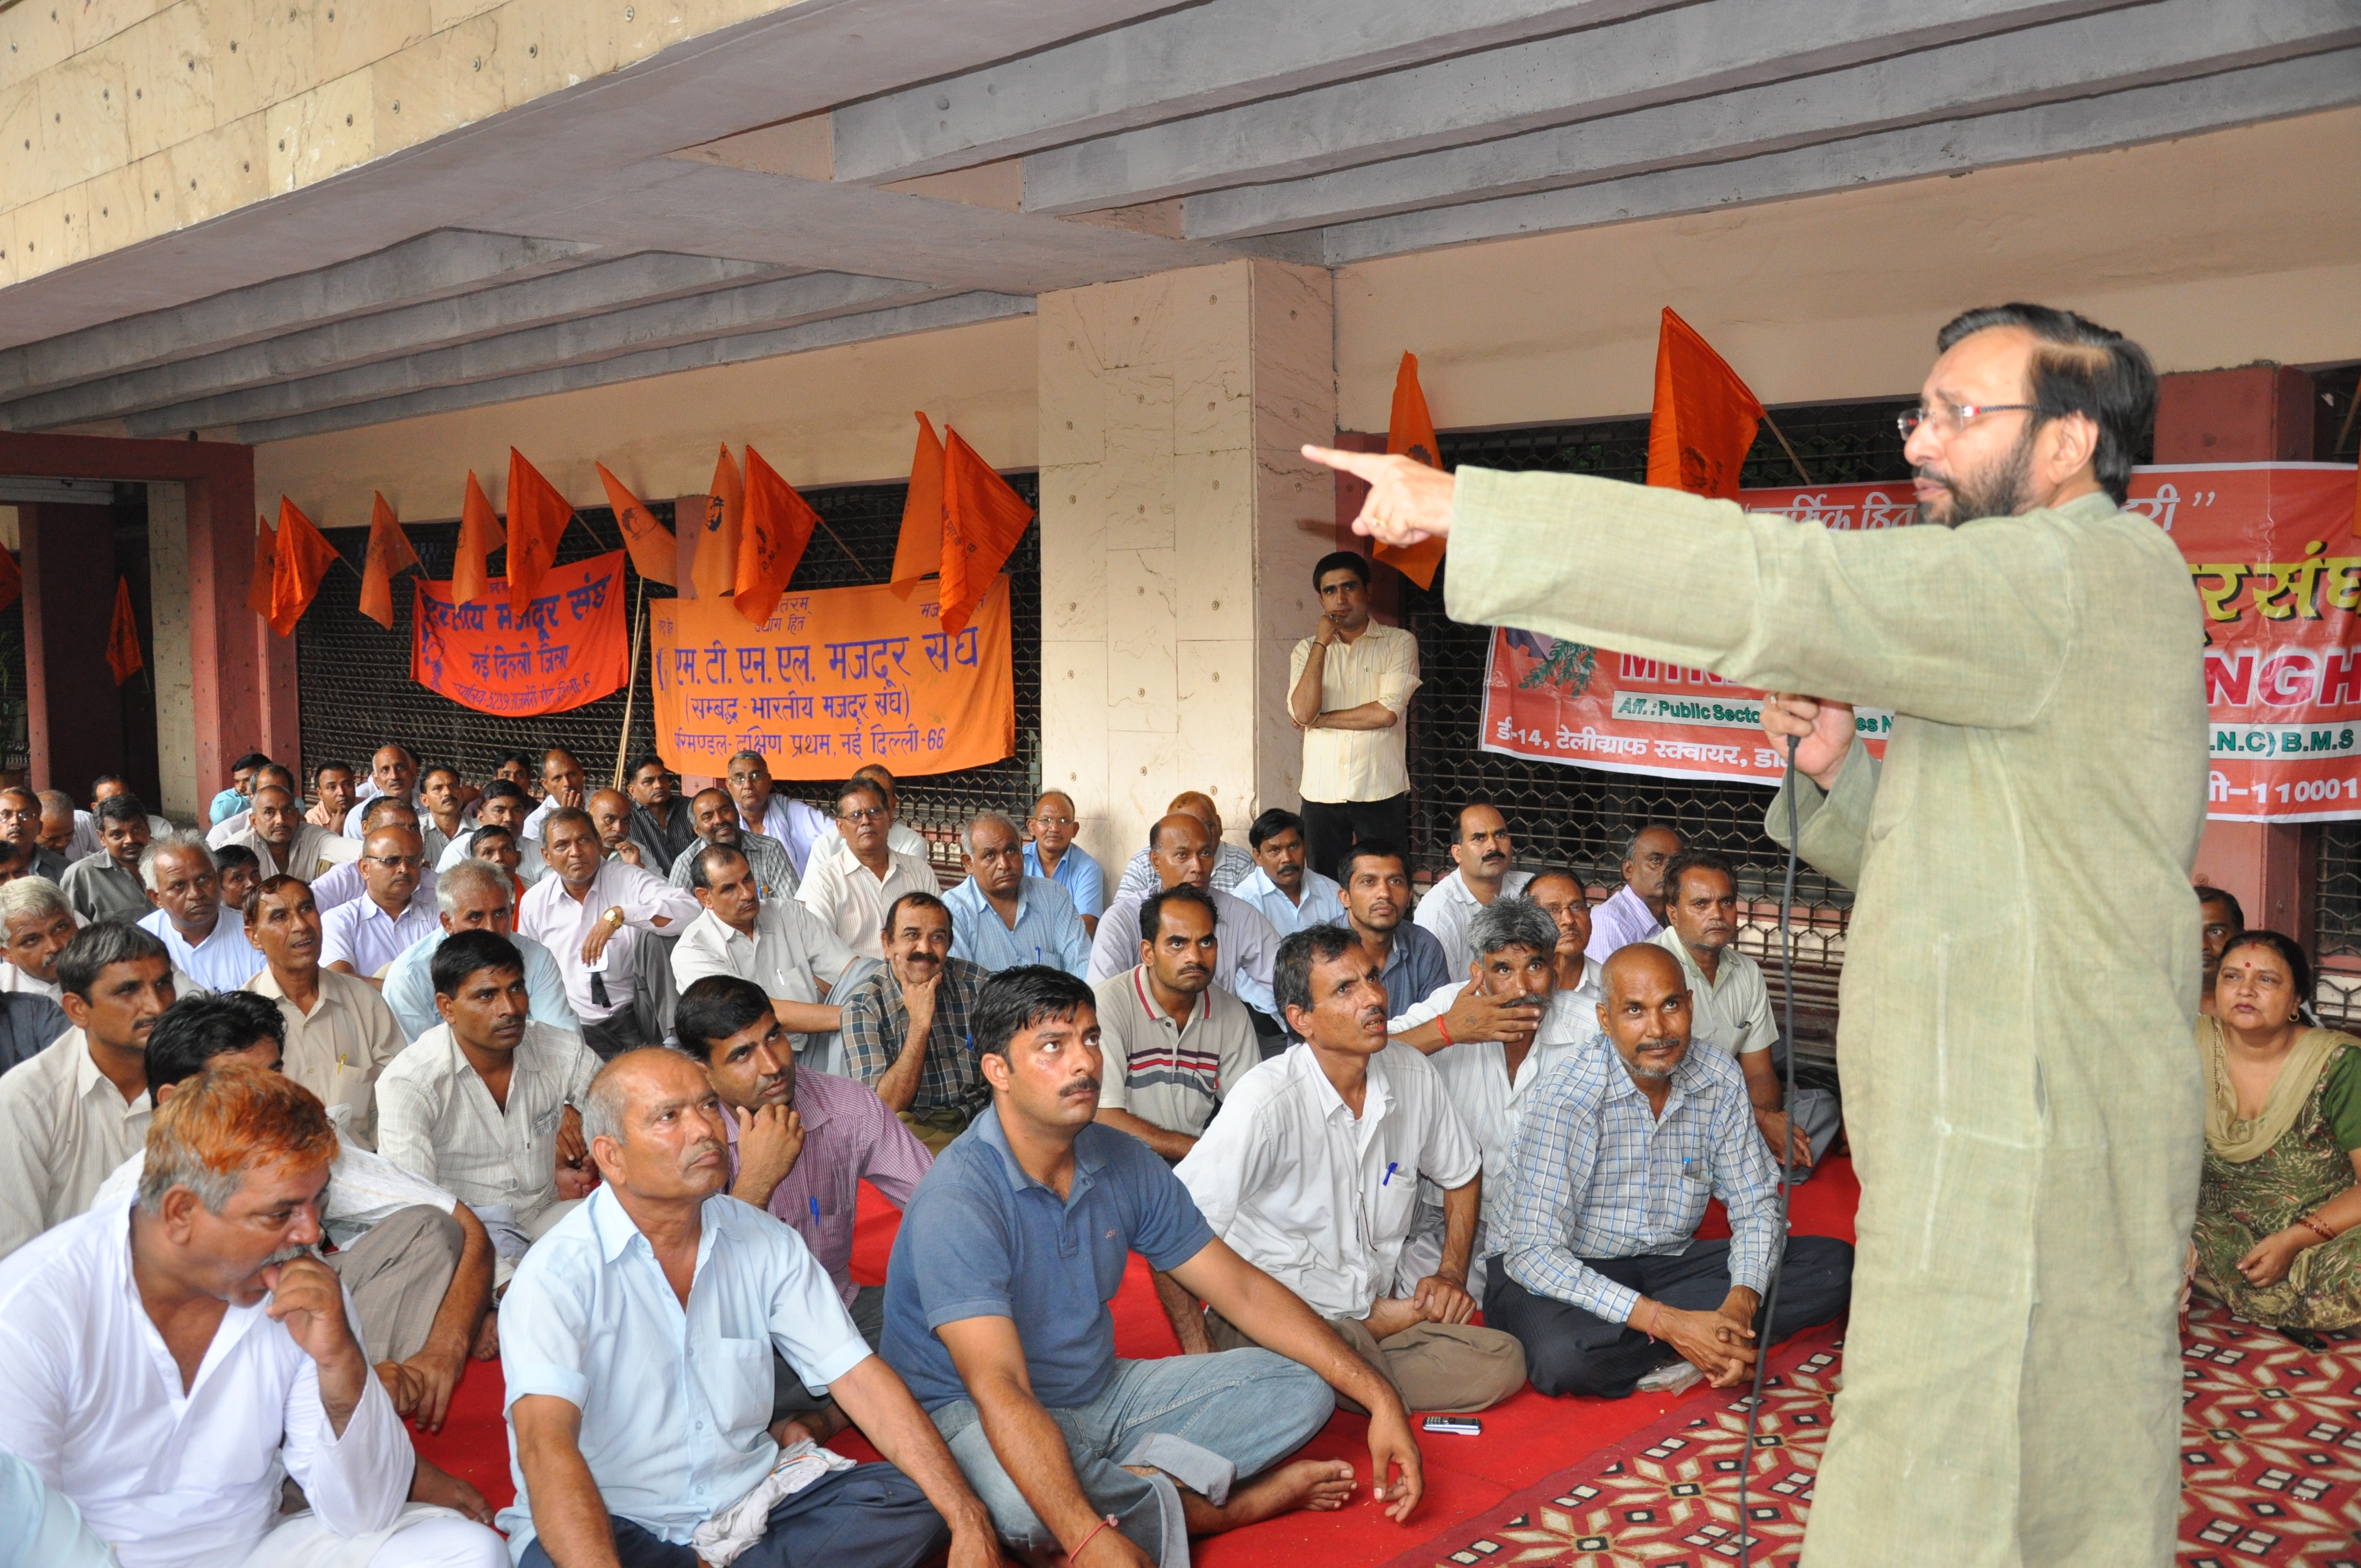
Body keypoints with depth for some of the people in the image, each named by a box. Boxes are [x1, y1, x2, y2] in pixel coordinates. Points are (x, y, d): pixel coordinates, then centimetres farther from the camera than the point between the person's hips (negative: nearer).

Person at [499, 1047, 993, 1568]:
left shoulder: (765, 1246, 2)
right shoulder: (558, 1273, -14)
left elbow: (860, 1378, -3)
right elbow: (544, 1445, -27)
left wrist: (968, 1520, -15)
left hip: (746, 1503, 5)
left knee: (912, 1502, -17)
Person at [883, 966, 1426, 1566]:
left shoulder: (1125, 1164, -2)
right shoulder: (958, 1199, -25)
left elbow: (1244, 1290, 2)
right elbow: (998, 1387, -34)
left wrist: (1379, 1397, -5)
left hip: (1102, 1393, 7)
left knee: (1300, 1388, -1)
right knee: (1020, 1505, -41)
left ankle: (1127, 1487, -16)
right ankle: (1188, 1503, -12)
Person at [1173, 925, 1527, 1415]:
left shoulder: (1412, 1076, -2)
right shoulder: (1266, 1102, -21)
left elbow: (1462, 1173, 19)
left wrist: (1452, 1275, 8)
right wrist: (1202, 1360, -20)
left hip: (1380, 1302, 6)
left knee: (1503, 1362, -17)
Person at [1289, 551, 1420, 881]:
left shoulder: (1399, 643, 1)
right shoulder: (1307, 650, 9)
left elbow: (1387, 713, -12)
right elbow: (1302, 712, -7)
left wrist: (1320, 720, -5)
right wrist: (1321, 644, -7)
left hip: (1381, 792, -2)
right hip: (1321, 793, 3)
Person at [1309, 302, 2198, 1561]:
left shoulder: (2089, 571, -14)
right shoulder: (2059, 595, 18)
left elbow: (1775, 584, -26)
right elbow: (1930, 866, 23)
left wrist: (1462, 506, -25)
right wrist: (1837, 770, 2)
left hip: (2017, 1157, -11)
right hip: (1991, 1138, 11)